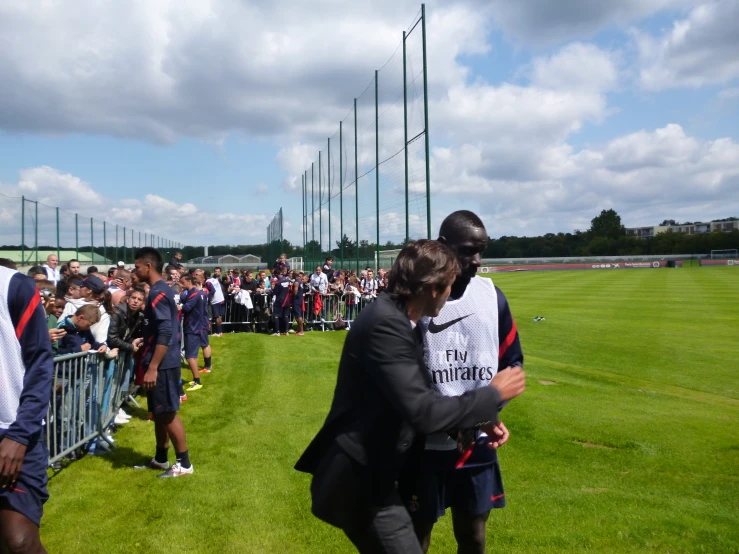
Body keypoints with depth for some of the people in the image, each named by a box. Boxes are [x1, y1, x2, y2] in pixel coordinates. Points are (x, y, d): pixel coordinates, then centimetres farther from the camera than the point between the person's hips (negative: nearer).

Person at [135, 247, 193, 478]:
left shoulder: (157, 294, -17)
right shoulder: (163, 290, 13)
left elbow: (165, 333, -24)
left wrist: (152, 367, -24)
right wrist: (150, 364, 24)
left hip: (162, 365, -10)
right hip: (163, 363, 10)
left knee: (168, 413, -2)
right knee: (159, 412, 17)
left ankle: (184, 463, 7)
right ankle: (160, 459, 29)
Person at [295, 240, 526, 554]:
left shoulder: (395, 318, 4)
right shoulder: (385, 324, -26)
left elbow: (418, 395, 12)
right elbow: (422, 412, -31)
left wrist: (481, 420, 5)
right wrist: (494, 395, -18)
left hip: (369, 472, 10)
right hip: (359, 479, -10)